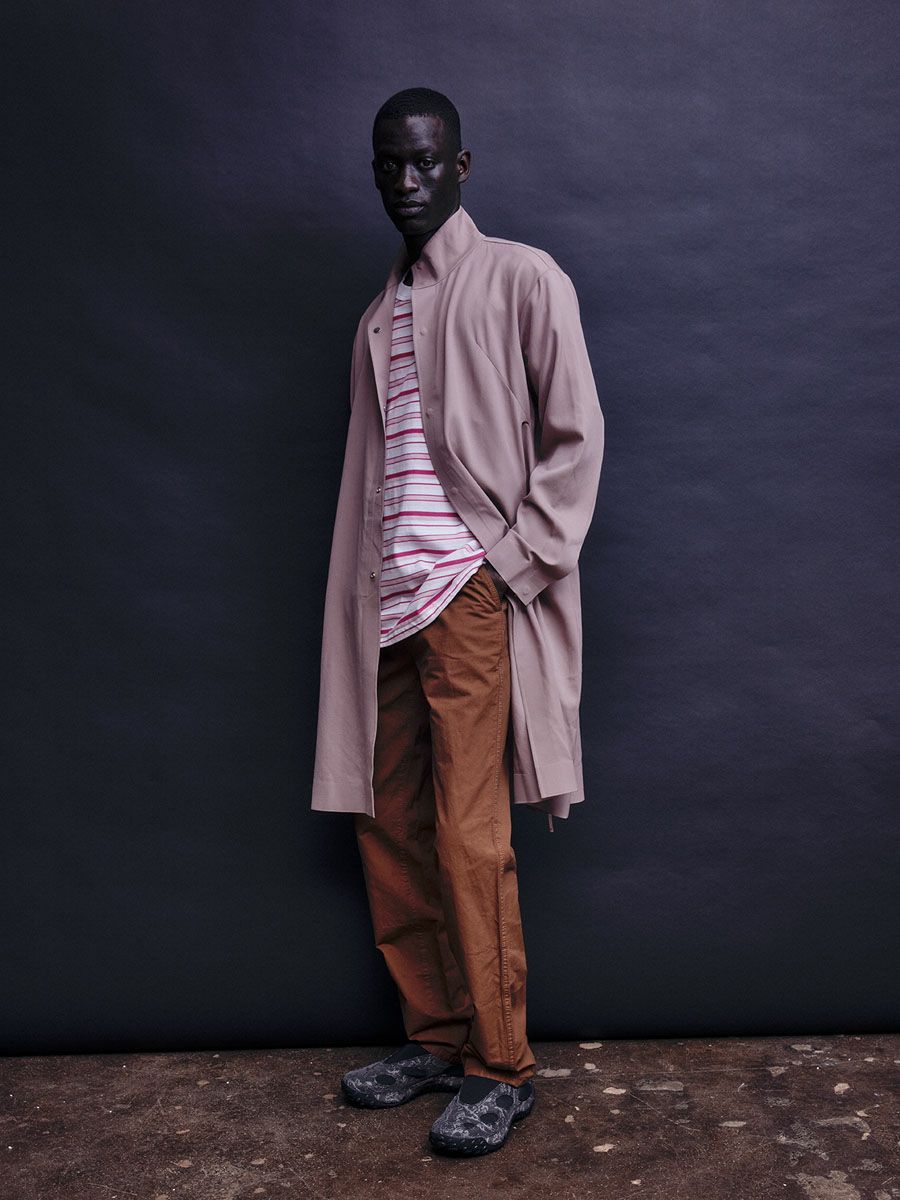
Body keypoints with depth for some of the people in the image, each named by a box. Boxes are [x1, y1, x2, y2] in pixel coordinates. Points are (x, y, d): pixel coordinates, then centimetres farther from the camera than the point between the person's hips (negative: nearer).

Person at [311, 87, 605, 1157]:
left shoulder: (521, 279, 1)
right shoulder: (378, 316, 19)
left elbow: (576, 437, -4)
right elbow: (370, 472, 17)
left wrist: (514, 563, -11)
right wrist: (364, 600, 8)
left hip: (474, 596, -6)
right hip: (389, 605, 7)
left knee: (471, 840, -6)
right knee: (389, 828, 8)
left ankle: (501, 1068, 9)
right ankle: (434, 1037, 23)